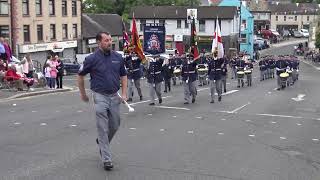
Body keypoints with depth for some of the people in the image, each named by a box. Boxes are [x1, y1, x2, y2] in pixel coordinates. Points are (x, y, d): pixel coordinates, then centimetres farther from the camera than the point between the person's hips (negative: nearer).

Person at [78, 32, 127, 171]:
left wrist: (124, 93, 3)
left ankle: (102, 143, 41)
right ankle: (106, 159, -1)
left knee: (115, 126, 12)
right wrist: (83, 93, 10)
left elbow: (123, 76, 13)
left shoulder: (118, 57, 4)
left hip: (115, 96, 4)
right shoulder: (92, 59, -7)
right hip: (100, 97, -4)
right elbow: (80, 75, 5)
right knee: (103, 128, -5)